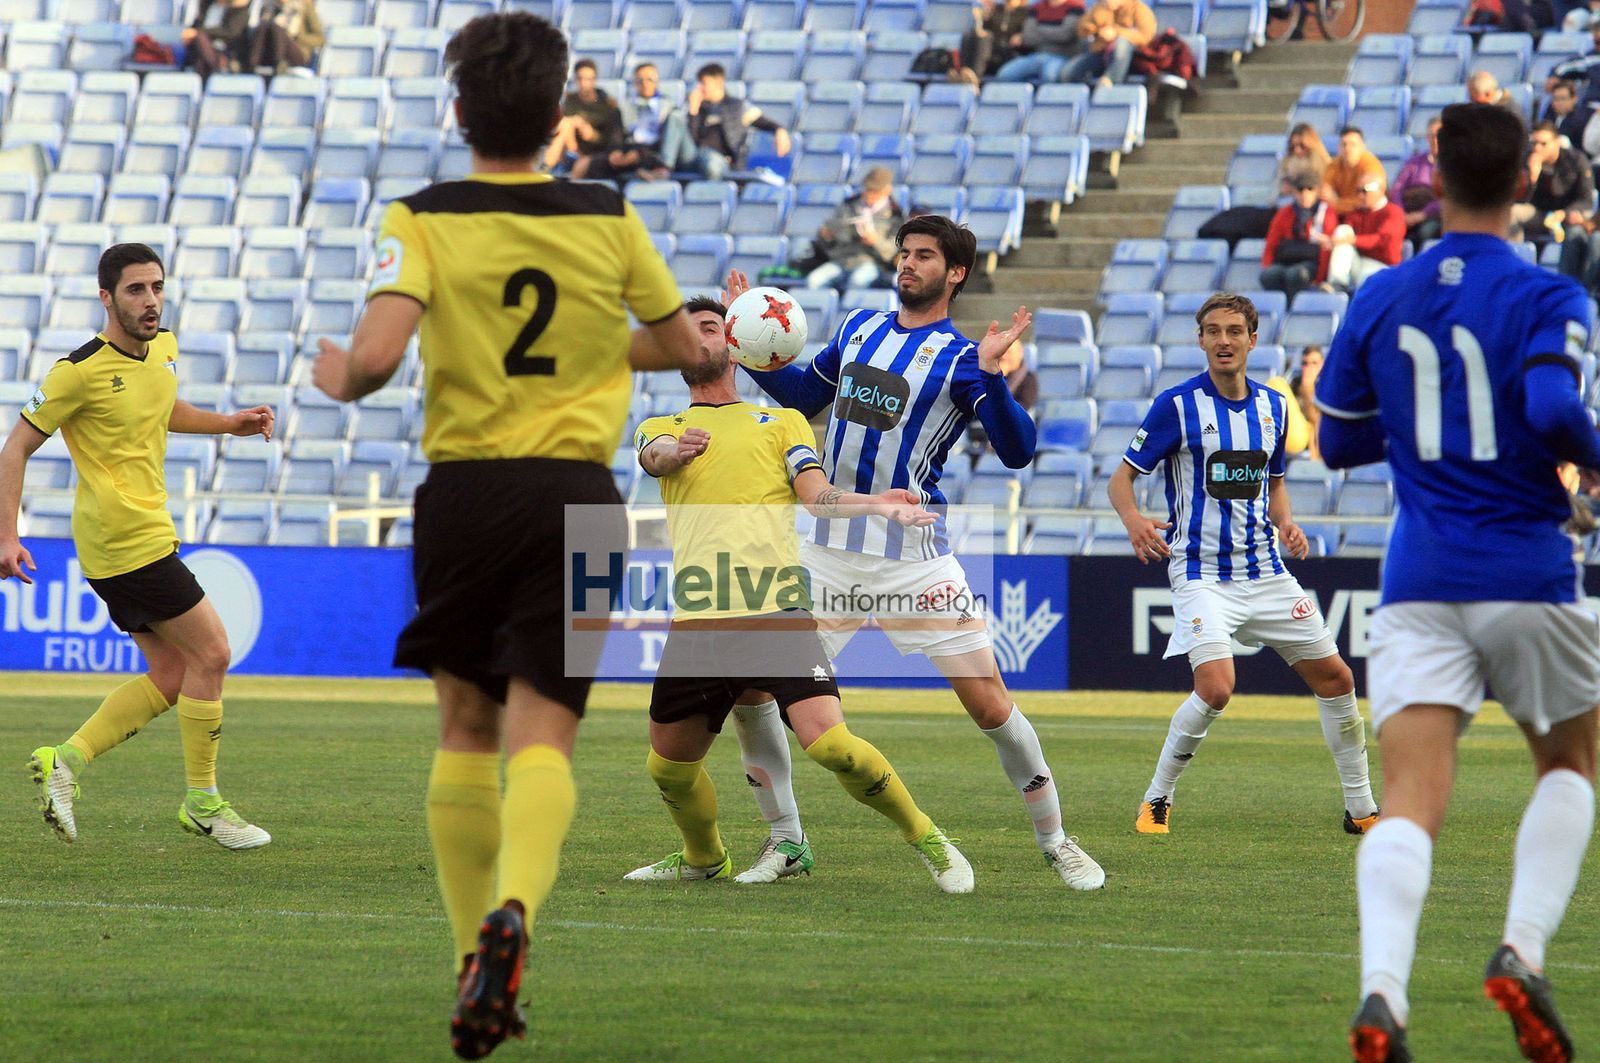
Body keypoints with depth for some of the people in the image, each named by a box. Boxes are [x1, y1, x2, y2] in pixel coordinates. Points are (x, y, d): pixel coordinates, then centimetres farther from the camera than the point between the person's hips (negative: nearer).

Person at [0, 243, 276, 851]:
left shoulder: (163, 349, 8)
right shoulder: (80, 371, -15)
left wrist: (227, 424, 15)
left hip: (145, 534, 9)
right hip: (129, 542, -9)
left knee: (171, 678, 7)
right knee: (210, 653, -7)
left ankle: (66, 761, 10)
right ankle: (203, 803, 2)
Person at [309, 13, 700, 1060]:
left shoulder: (423, 222, -5)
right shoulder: (609, 219, 4)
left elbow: (378, 354, -19)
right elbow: (683, 343, 16)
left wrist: (339, 377, 4)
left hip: (465, 491, 0)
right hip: (577, 495, 0)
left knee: (467, 726, 16)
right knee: (541, 730, -5)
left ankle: (474, 957, 14)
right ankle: (515, 909, -33)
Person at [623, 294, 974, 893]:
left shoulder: (782, 422, 21)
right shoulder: (658, 430, 22)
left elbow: (816, 495, 8)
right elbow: (655, 456, -2)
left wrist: (875, 504, -12)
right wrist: (678, 449, -26)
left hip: (776, 612, -3)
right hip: (697, 621, 3)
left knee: (826, 742, -20)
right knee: (668, 765, 7)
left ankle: (925, 838, 0)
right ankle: (705, 860, 37)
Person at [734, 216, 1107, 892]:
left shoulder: (961, 357, -4)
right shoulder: (859, 327, 11)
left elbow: (1017, 451, -16)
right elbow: (804, 398, 26)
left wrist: (989, 373, -29)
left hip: (913, 558, -4)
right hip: (829, 551, 5)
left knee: (988, 704, -7)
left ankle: (1055, 842, 10)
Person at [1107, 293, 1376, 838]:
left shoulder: (1272, 405, 8)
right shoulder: (1177, 405, -8)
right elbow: (1121, 476, -5)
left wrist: (1286, 524, 1)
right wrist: (1133, 519, -26)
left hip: (1266, 572, 6)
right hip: (1202, 573, -6)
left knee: (1335, 678, 6)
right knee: (1215, 687, -24)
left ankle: (1361, 809, 20)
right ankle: (1156, 801, -4)